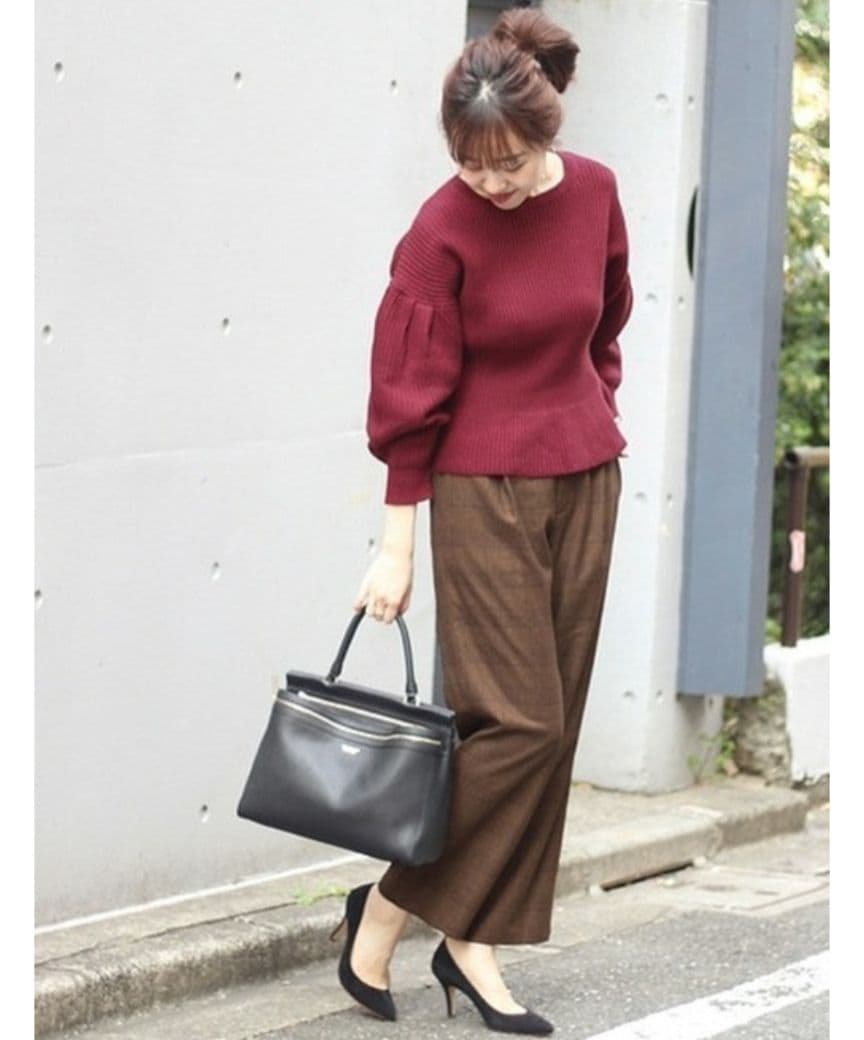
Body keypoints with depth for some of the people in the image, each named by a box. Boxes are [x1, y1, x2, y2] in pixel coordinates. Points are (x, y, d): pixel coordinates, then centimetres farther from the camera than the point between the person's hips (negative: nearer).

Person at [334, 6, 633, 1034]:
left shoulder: (595, 192, -1)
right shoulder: (442, 230, -15)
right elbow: (412, 397, -12)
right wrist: (397, 545, -11)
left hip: (584, 479, 6)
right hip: (484, 487, -6)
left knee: (552, 725, 5)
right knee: (517, 719, -10)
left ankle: (471, 944, 12)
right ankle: (385, 908, 4)